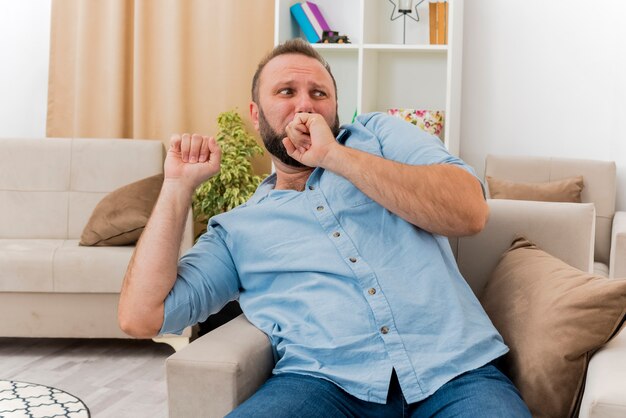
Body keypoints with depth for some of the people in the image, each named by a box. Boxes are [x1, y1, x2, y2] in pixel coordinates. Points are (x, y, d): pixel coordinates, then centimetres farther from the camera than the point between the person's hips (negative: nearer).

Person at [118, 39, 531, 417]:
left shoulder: (378, 133, 16)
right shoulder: (236, 229, 17)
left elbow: (469, 211, -1)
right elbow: (142, 316, 6)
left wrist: (335, 155, -5)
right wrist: (179, 184, 8)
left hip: (456, 368, 0)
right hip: (328, 381, 1)